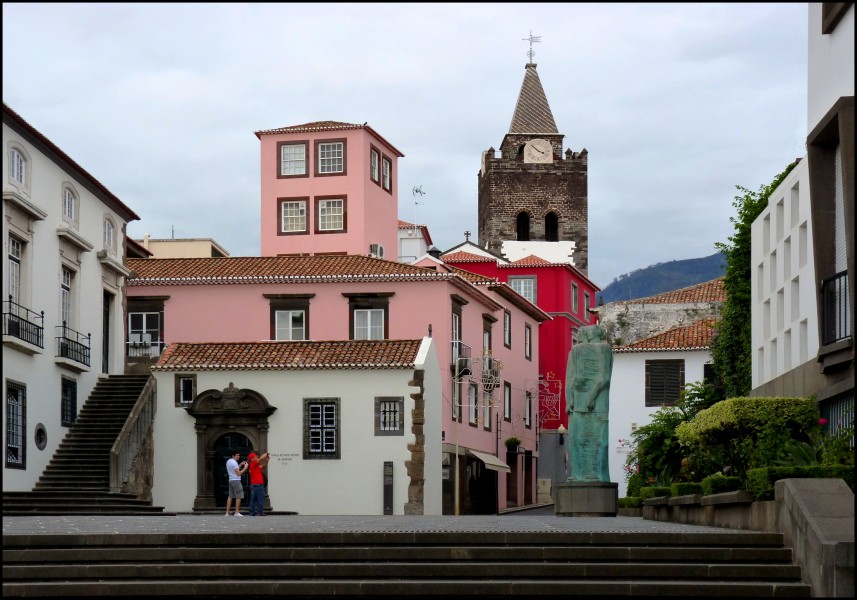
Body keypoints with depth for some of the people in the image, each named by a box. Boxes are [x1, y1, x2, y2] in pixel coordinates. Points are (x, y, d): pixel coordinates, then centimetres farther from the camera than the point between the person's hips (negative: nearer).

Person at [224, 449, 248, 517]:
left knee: (230, 496, 8)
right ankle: (237, 512, -6)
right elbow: (239, 473, -16)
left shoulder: (228, 462, 14)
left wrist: (240, 465, 18)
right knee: (238, 497, -4)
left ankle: (227, 512, 5)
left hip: (231, 480, 9)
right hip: (236, 481, -9)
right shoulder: (234, 463, -15)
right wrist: (245, 468, -6)